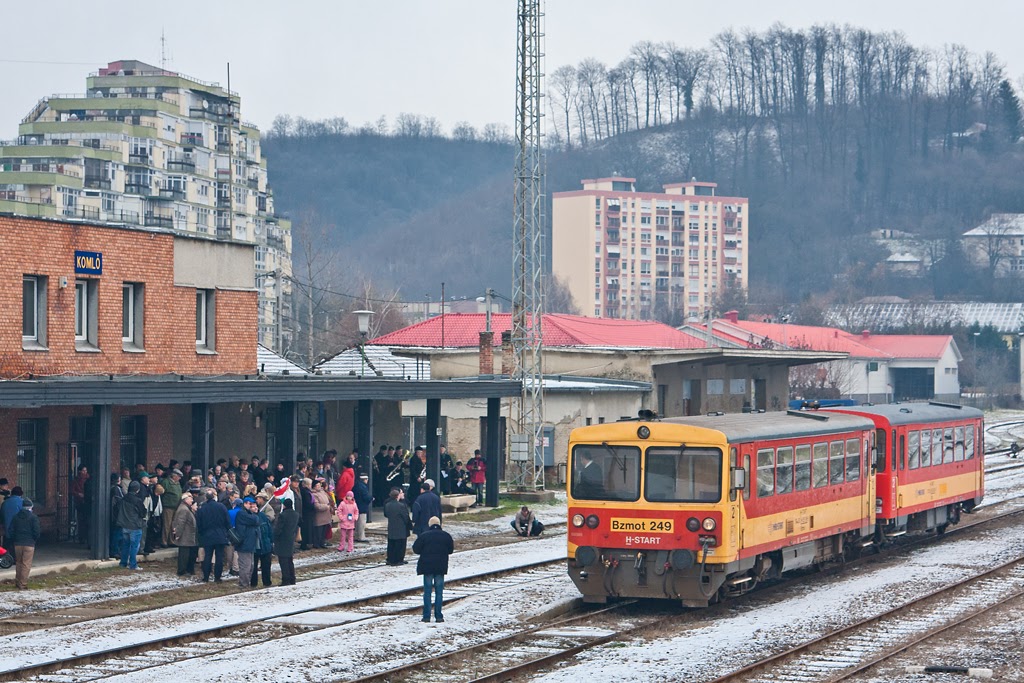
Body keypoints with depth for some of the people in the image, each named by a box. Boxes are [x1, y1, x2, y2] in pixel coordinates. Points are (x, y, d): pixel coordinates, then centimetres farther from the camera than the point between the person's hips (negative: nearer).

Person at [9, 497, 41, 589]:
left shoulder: (16, 517, 5)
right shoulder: (33, 517, -6)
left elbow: (10, 531, 5)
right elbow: (36, 531, -10)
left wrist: (13, 541, 15)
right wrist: (35, 539, 9)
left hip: (17, 543, 4)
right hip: (29, 544, -4)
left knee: (18, 563, 16)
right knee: (26, 564, -2)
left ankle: (17, 582, 20)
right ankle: (23, 584, -5)